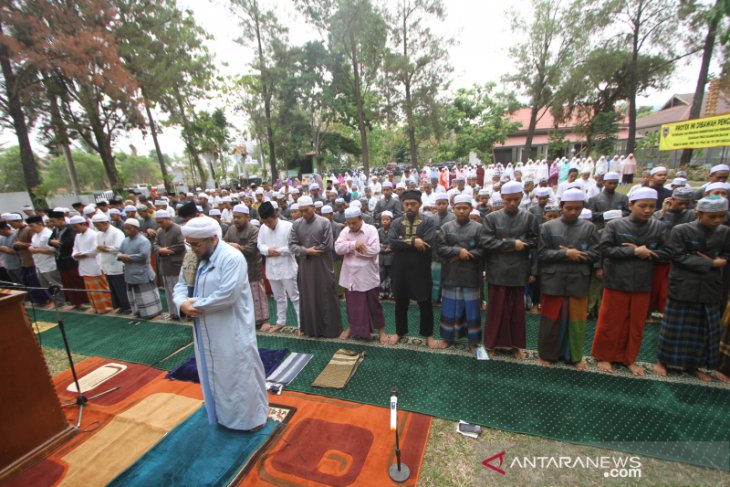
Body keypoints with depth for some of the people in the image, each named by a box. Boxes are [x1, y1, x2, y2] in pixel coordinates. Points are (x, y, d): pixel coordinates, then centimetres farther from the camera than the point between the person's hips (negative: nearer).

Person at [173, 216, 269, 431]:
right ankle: (222, 413, 45)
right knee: (213, 373, 23)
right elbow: (181, 285, 9)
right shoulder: (194, 258, 5)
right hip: (206, 331, 8)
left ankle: (252, 416, 28)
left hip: (232, 332, -8)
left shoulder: (232, 258, -21)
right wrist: (182, 303, -13)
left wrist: (196, 304, -18)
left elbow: (227, 295, -28)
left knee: (240, 372, 6)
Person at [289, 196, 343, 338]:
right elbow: (292, 245, 0)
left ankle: (330, 328, 20)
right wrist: (306, 251, -15)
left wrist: (311, 251, -8)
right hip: (305, 266, 4)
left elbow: (328, 245, -13)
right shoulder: (297, 224, 5)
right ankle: (310, 328, 28)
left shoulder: (325, 222, -7)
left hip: (323, 266, -3)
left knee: (326, 298, 5)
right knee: (307, 297, 12)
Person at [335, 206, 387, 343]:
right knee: (352, 304, 18)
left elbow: (374, 250, -21)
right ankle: (352, 327, 38)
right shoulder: (345, 231, 3)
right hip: (350, 275, 4)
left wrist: (350, 249, -14)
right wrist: (354, 244, -23)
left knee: (373, 304, 9)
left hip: (367, 276, -4)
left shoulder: (371, 230, -10)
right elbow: (338, 248, -8)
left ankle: (381, 330, 26)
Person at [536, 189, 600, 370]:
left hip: (578, 282, 1)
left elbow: (596, 254, 0)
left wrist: (574, 255, -12)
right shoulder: (548, 227, 0)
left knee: (576, 321, 12)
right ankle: (546, 354, 25)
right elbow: (542, 253, -6)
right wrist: (565, 254, -16)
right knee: (551, 320, 9)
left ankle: (575, 356, 30)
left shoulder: (589, 227, 4)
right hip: (553, 282, -1)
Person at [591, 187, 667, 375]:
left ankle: (629, 358, 32)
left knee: (636, 325, 15)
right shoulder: (614, 225, -7)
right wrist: (634, 252, -16)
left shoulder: (658, 227, 3)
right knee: (610, 323, 7)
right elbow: (605, 250, -13)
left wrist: (645, 252, -14)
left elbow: (666, 253, 1)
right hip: (616, 283, -3)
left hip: (643, 285, 3)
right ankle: (604, 356, 24)